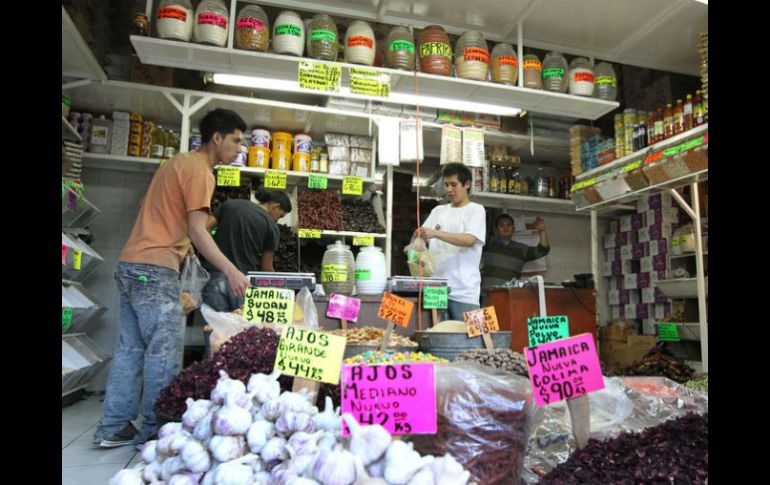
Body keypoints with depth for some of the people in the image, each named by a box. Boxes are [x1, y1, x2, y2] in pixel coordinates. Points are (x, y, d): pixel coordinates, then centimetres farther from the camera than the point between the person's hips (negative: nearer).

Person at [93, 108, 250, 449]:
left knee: (131, 347, 11)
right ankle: (155, 430, 3)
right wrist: (230, 271, -24)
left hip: (130, 264, 10)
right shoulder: (199, 170, -9)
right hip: (156, 268, -10)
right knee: (165, 350, -4)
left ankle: (114, 428, 17)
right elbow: (197, 231, -18)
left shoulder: (177, 163, 21)